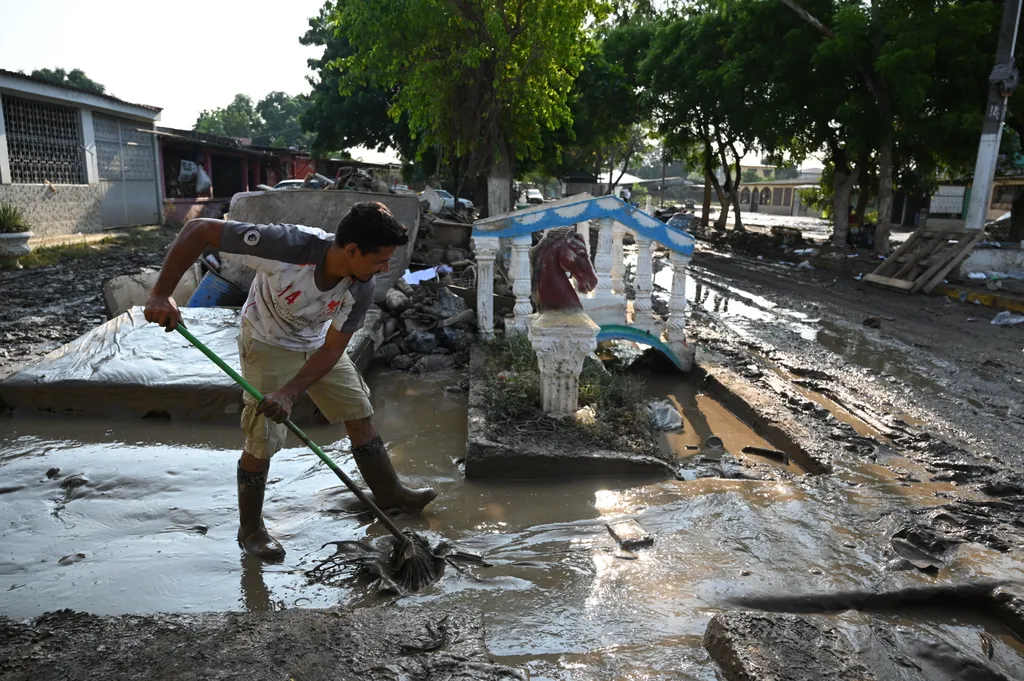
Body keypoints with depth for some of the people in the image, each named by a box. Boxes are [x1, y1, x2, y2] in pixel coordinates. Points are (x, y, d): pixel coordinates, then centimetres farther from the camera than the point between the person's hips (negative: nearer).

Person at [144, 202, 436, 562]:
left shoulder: (360, 289, -25)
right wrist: (161, 294, -35)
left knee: (360, 415, 6)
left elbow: (332, 350, -18)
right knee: (263, 441, -5)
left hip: (318, 345, 5)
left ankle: (390, 494, 27)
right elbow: (199, 229, -33)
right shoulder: (288, 245, -40)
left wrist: (290, 392, -30)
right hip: (267, 345, -4)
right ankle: (250, 530, 19)